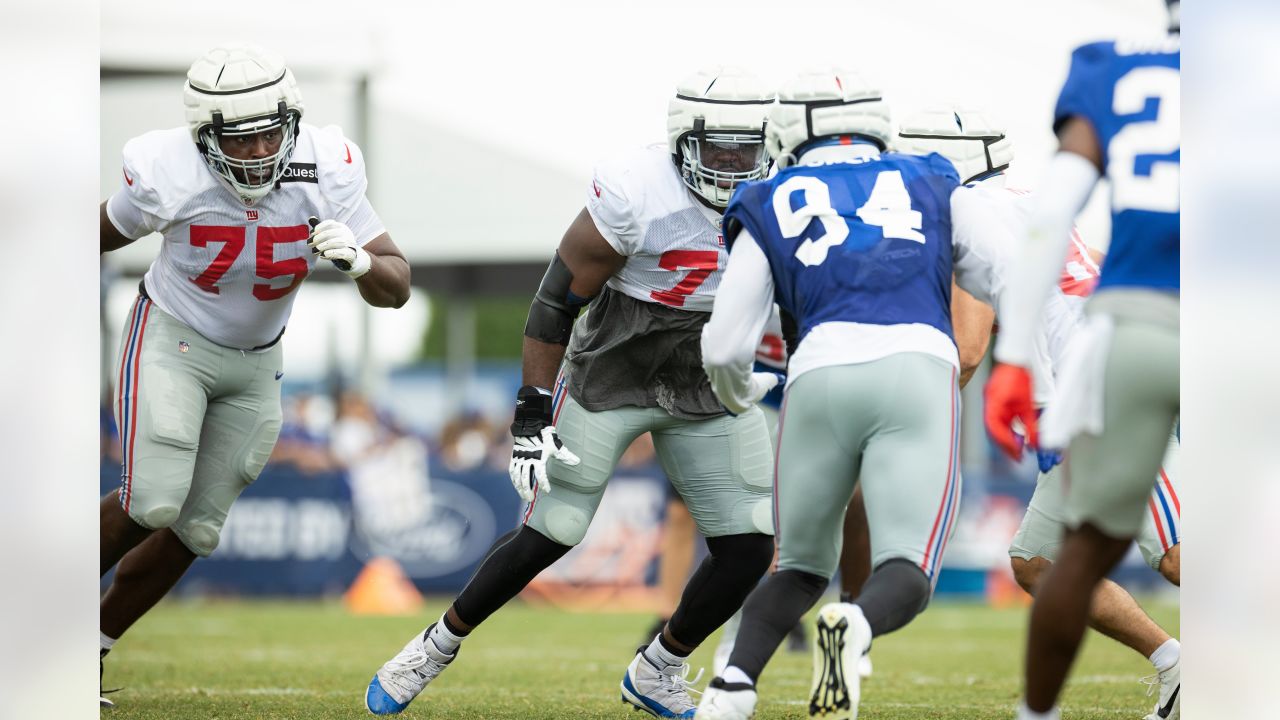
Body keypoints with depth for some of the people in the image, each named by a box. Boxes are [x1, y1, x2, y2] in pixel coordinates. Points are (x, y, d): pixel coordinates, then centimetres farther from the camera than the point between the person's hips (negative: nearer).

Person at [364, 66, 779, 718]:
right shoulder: (635, 195, -25)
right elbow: (556, 302, -20)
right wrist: (532, 414, -22)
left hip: (708, 395, 4)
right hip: (607, 385, -4)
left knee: (748, 549, -6)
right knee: (546, 538, -4)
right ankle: (438, 645, 20)